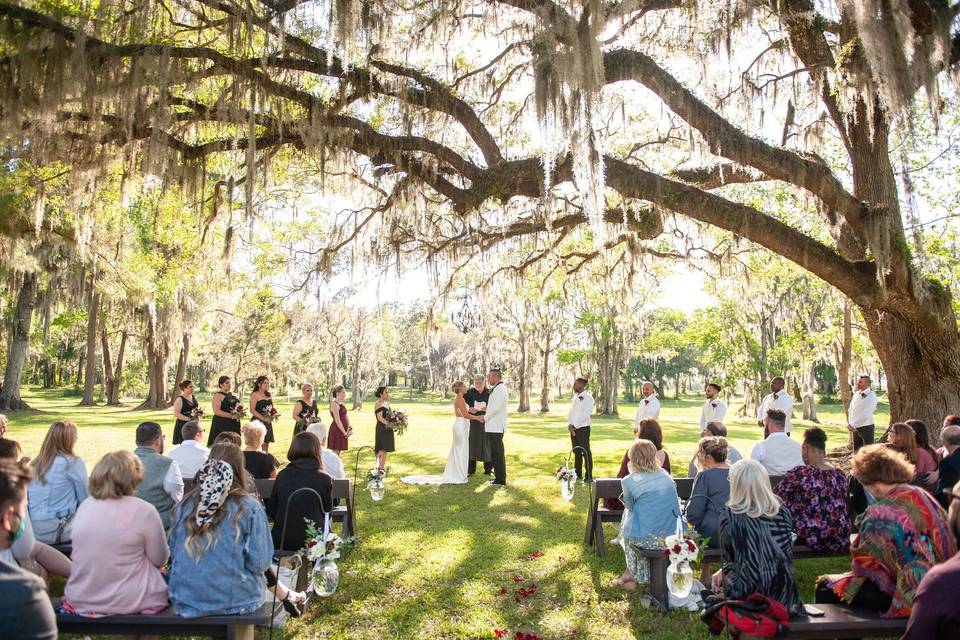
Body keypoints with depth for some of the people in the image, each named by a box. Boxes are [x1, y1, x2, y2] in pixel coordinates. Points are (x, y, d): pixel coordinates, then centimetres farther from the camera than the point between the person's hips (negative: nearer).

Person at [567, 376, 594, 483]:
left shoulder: (588, 398, -9)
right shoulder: (575, 397, 14)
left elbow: (585, 414, -17)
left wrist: (575, 425, -18)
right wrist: (569, 425, -2)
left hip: (583, 428, -8)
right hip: (573, 429, 8)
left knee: (586, 452, -4)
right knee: (576, 452, 14)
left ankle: (589, 476, 0)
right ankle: (578, 474, 24)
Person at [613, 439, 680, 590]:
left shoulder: (629, 481, -8)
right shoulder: (665, 475, 6)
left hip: (647, 537, -4)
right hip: (674, 534, 5)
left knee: (627, 514, 27)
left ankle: (634, 575, 37)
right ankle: (630, 572, 37)